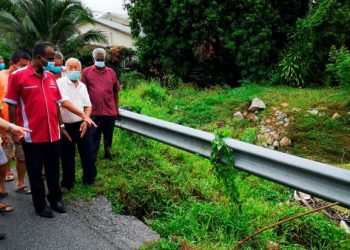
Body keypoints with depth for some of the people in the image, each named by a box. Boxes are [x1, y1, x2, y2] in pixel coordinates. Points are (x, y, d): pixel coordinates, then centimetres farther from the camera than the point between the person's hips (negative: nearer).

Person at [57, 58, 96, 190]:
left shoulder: (82, 86, 8)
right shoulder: (60, 83, -9)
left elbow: (88, 106, 9)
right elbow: (65, 103, -20)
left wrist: (85, 121, -7)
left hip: (82, 124, 5)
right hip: (66, 126, -4)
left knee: (87, 153, 11)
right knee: (67, 157, 7)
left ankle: (90, 178, 28)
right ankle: (67, 183, 22)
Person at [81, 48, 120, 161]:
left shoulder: (111, 72, 6)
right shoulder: (86, 71, -1)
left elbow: (115, 91, 12)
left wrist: (116, 107, 12)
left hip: (110, 110, 3)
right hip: (93, 111, -2)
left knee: (108, 135, 17)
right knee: (93, 136, 5)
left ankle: (108, 152, 35)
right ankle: (92, 157, 15)